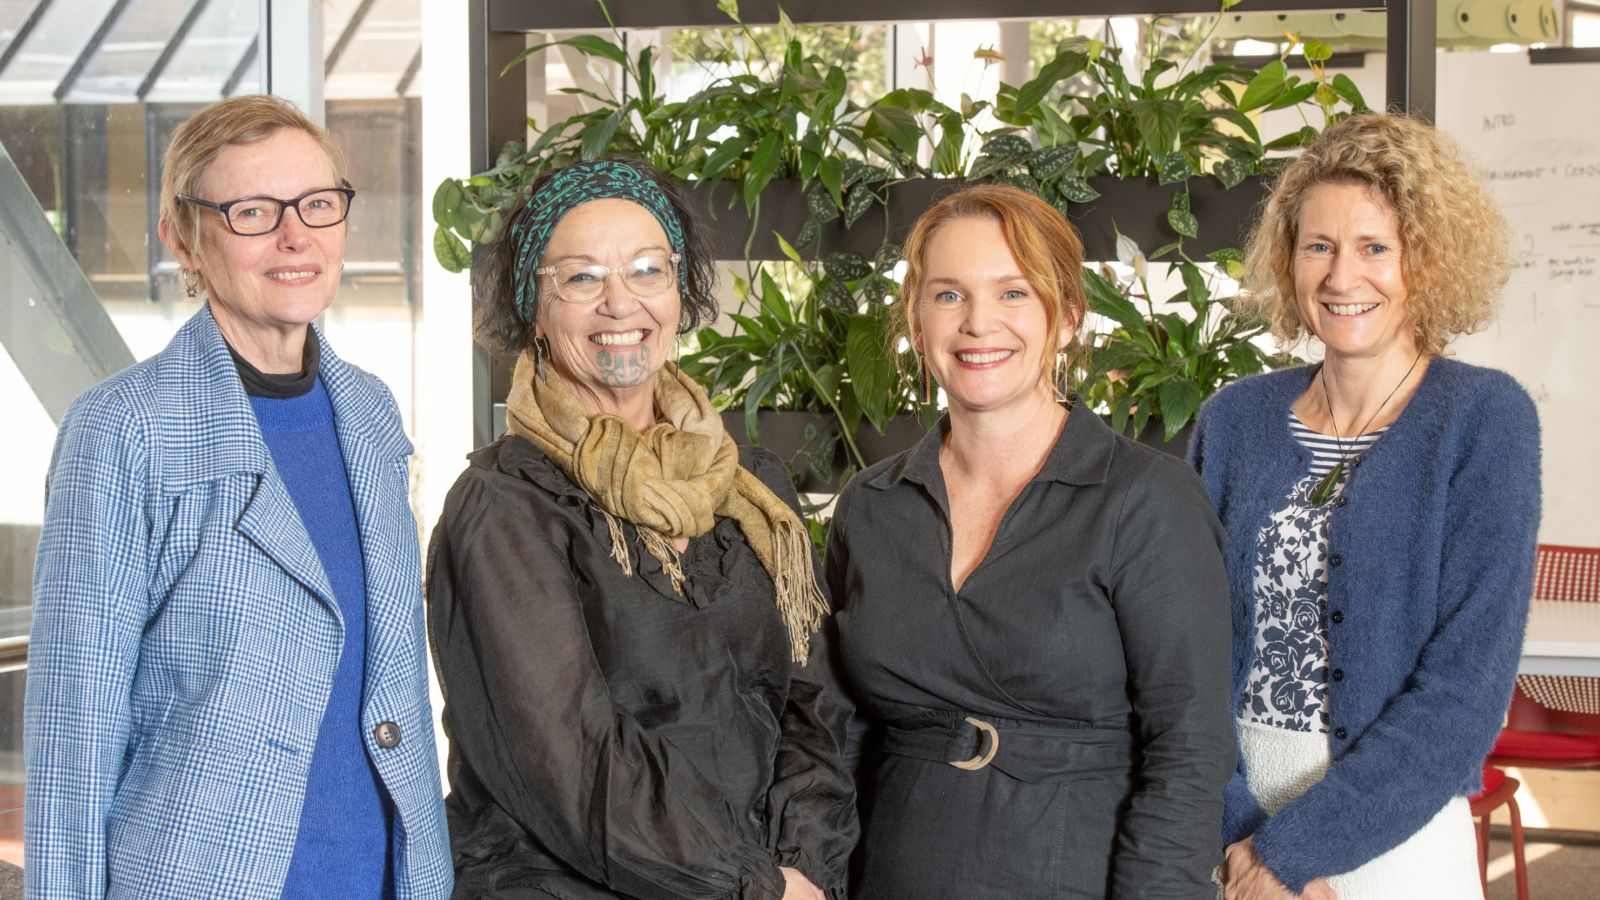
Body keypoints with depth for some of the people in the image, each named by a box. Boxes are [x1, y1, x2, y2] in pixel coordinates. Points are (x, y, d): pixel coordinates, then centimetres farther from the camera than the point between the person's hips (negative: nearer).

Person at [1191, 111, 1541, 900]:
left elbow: (1468, 687, -14)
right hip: (1231, 822, 3)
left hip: (1394, 834, -3)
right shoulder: (1237, 419, 2)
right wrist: (1240, 830, -14)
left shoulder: (1485, 420, -8)